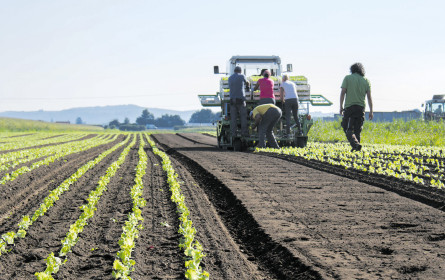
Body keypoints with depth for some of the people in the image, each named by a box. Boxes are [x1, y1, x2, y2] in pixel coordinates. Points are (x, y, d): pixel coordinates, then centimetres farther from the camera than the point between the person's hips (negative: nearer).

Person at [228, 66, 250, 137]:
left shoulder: (230, 78, 12)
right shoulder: (242, 76, 1)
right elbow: (247, 83, 20)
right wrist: (247, 85, 46)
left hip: (232, 99, 4)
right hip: (240, 98, -4)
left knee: (233, 117, 1)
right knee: (243, 116, 0)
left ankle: (233, 133, -4)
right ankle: (244, 132, -5)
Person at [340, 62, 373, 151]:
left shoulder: (347, 78, 3)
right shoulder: (366, 81, 9)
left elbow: (343, 92, -5)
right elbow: (369, 97, 5)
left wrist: (341, 106, -2)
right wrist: (371, 111, 7)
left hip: (349, 106, -3)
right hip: (361, 107, 3)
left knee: (348, 129, -2)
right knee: (357, 130, 13)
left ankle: (355, 144, -24)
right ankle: (356, 147, 8)